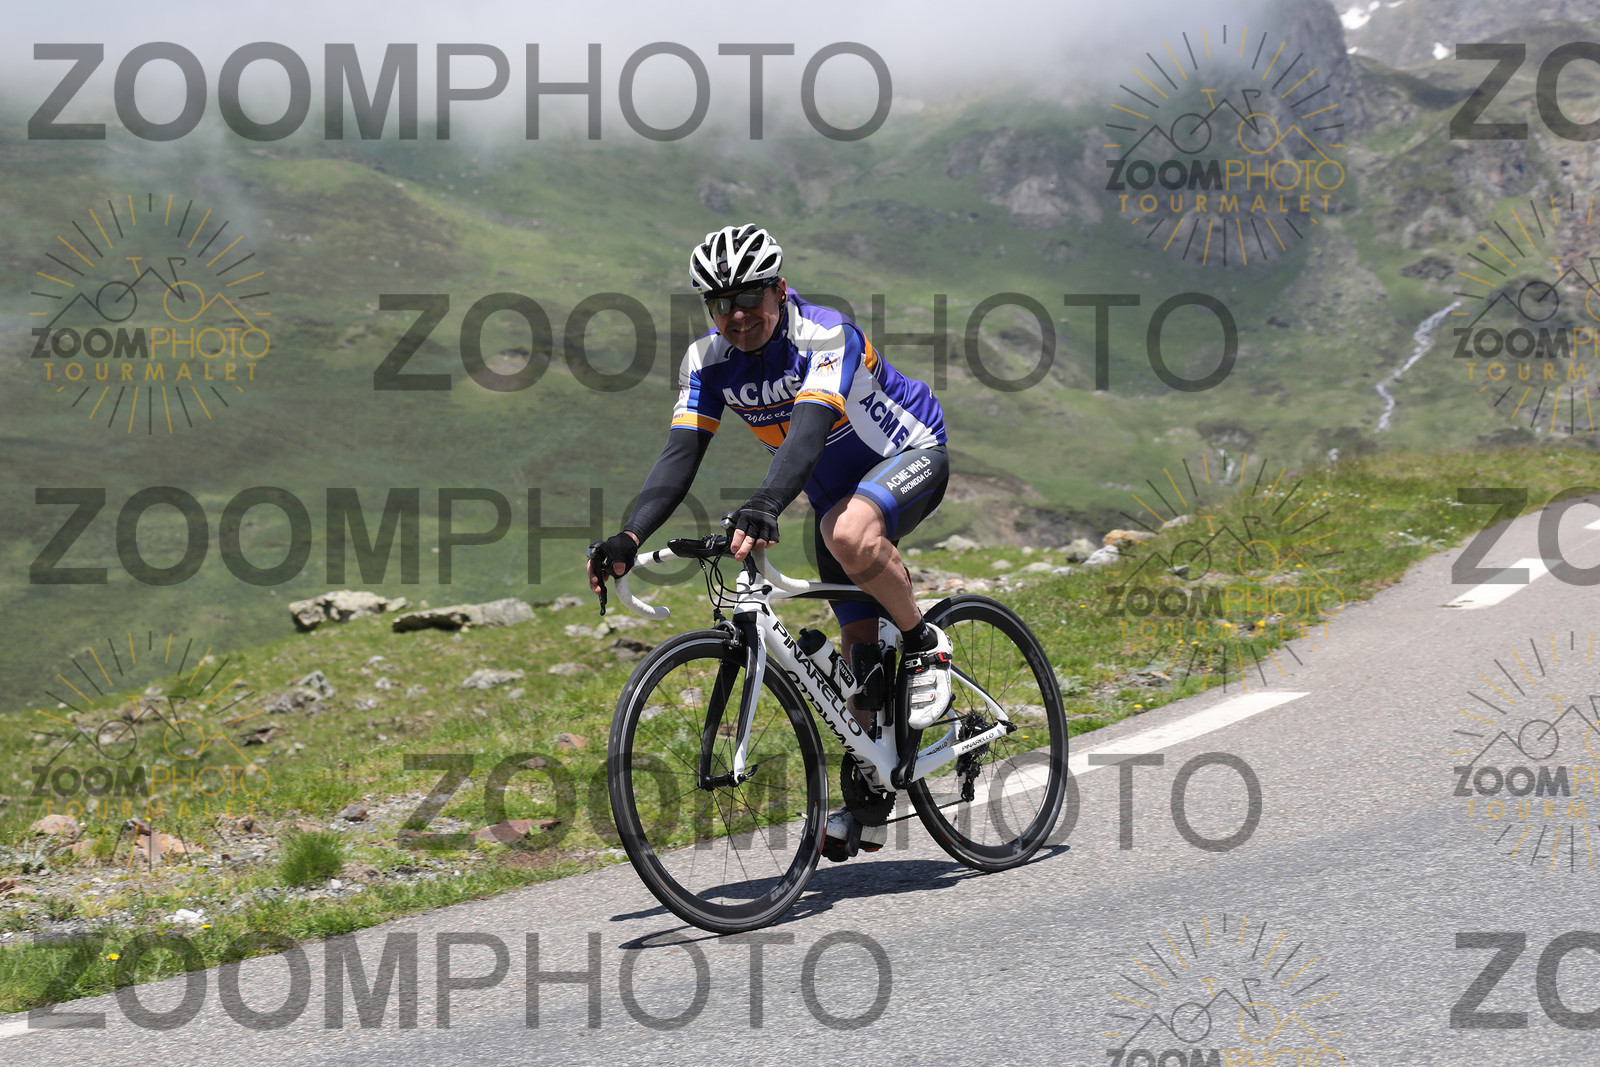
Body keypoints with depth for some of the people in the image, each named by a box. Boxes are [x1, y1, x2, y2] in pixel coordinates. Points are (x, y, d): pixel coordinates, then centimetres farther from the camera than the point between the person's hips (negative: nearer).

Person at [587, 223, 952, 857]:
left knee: (852, 534, -39)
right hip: (836, 490, 6)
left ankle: (925, 647, -14)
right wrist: (630, 537, -34)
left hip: (910, 456, -6)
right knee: (859, 644, 3)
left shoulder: (825, 337, -29)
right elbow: (680, 455, -18)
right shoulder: (709, 362, -11)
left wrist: (764, 505, -62)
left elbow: (808, 430, -45)